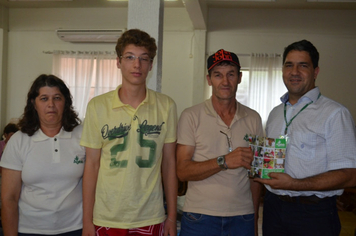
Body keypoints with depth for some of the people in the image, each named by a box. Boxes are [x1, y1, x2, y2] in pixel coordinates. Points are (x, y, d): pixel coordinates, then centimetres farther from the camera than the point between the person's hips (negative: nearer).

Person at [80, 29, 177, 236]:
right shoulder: (98, 106, -5)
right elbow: (92, 165, -2)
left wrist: (172, 216, 2)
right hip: (106, 219, 0)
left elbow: (169, 163, 1)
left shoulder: (166, 106, -3)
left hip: (150, 219, 1)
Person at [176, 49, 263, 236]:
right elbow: (182, 171, -11)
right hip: (199, 218, -2)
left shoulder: (253, 119, 6)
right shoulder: (191, 116, -4)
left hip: (242, 218, 3)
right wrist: (224, 161, -22)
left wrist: (255, 220, 6)